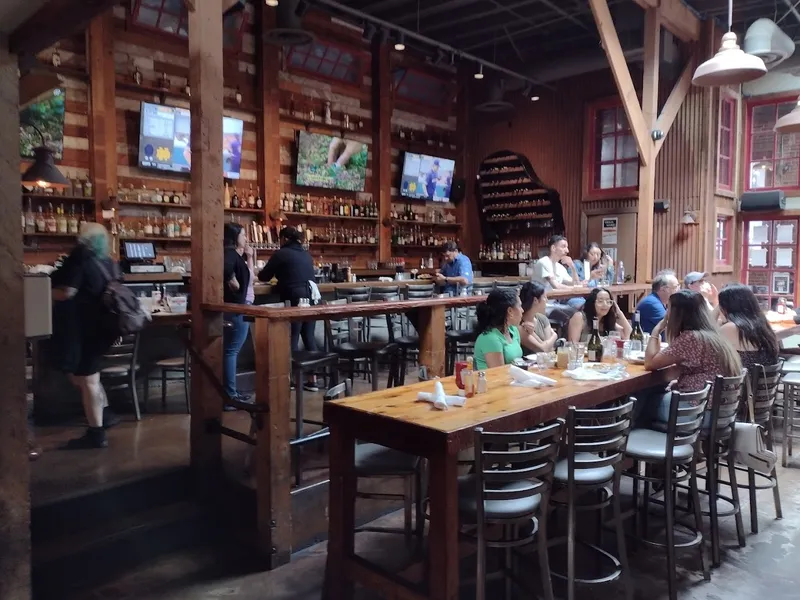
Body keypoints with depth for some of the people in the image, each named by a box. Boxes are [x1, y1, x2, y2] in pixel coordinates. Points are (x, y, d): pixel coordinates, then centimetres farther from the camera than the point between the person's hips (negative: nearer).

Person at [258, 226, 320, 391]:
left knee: (292, 339, 0)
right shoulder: (306, 254, 18)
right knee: (309, 337, 8)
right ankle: (312, 380, 11)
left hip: (295, 300, -6)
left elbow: (264, 276, 4)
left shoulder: (281, 254, -1)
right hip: (311, 297, 6)